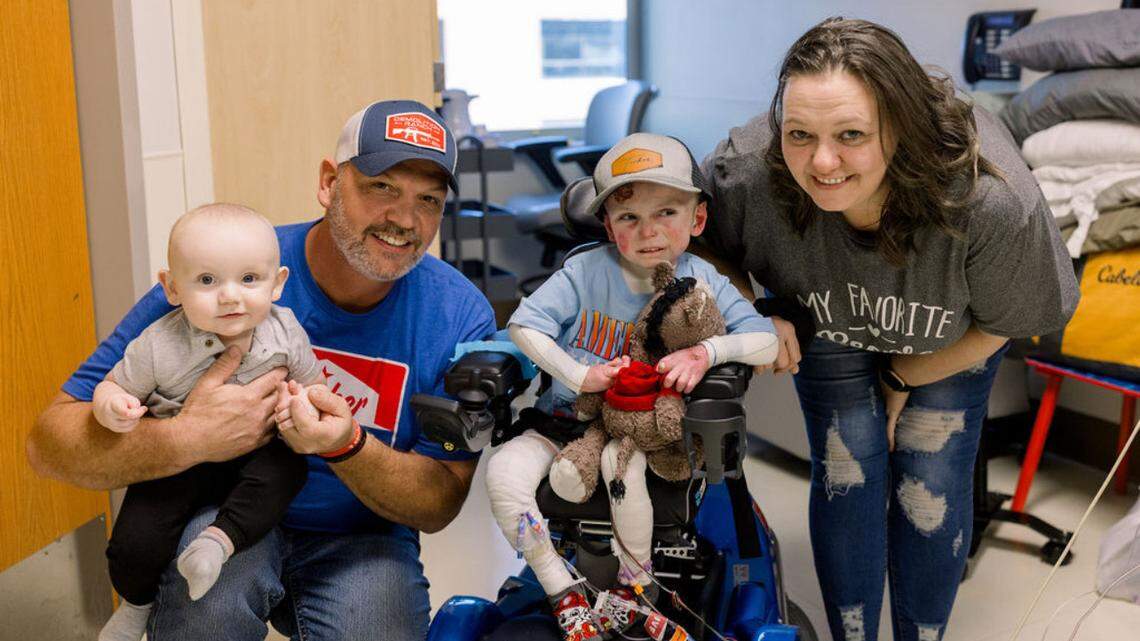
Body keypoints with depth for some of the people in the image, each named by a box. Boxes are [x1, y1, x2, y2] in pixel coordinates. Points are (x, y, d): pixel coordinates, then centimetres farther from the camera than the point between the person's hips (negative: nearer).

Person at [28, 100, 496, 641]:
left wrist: (348, 446, -31)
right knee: (209, 596, -33)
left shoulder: (461, 317, -13)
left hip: (358, 538, 2)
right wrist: (187, 438, -38)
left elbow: (440, 505, -11)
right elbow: (50, 442, -18)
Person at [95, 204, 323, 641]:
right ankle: (137, 603, 19)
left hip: (253, 456, 1)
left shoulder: (285, 333, -12)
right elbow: (115, 386, -4)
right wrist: (110, 406, -28)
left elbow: (313, 385, 0)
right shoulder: (158, 347, -18)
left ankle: (221, 539, -21)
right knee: (135, 542, -13)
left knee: (286, 467, -29)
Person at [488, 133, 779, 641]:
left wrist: (707, 350, -29)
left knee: (621, 459, -34)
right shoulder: (587, 270, -11)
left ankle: (637, 583, -6)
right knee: (503, 473, -23)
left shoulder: (701, 282, -6)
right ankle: (566, 597, -8)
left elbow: (765, 342, -11)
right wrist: (581, 377, -23)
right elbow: (523, 324, -15)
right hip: (564, 420, 1)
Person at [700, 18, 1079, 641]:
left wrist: (903, 378, -8)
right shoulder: (747, 171, -40)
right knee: (845, 474, -2)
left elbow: (998, 323, -18)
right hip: (828, 329, 1)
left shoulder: (991, 200, -41)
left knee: (933, 489, -1)